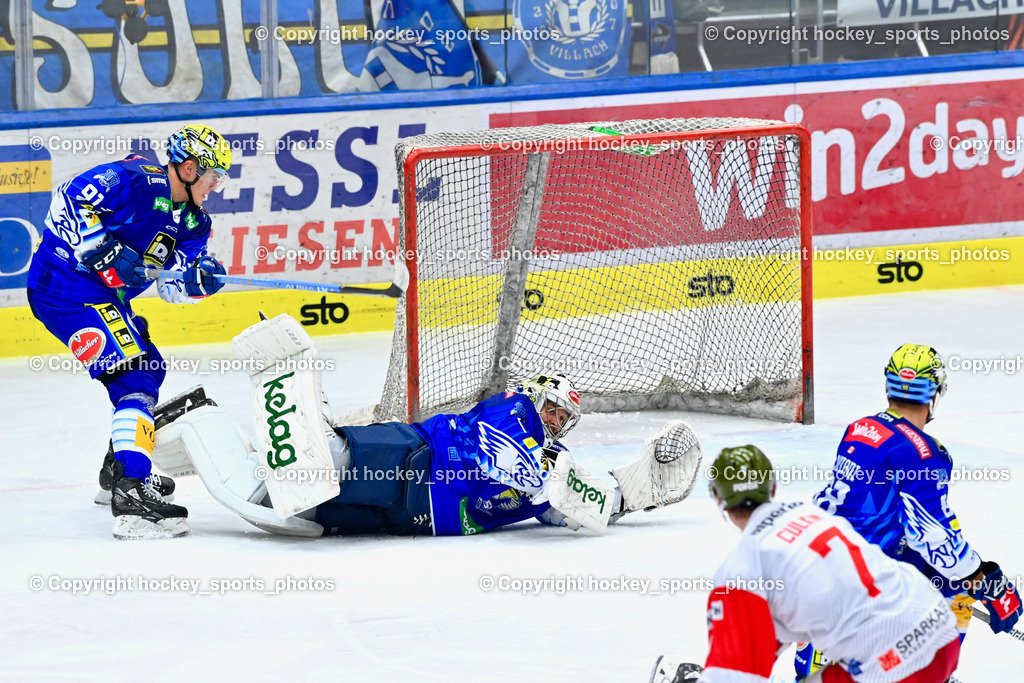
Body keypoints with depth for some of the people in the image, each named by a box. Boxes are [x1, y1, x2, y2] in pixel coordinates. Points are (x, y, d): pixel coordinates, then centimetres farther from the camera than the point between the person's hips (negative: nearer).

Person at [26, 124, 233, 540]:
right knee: (136, 377, -19)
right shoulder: (135, 181, -18)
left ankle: (116, 473, 41)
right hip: (66, 290, -11)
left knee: (149, 370, 24)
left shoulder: (191, 221, 10)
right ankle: (132, 495, -30)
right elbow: (68, 201, -24)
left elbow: (172, 287, 9)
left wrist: (200, 278, -12)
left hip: (106, 297, 11)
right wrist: (103, 250, -29)